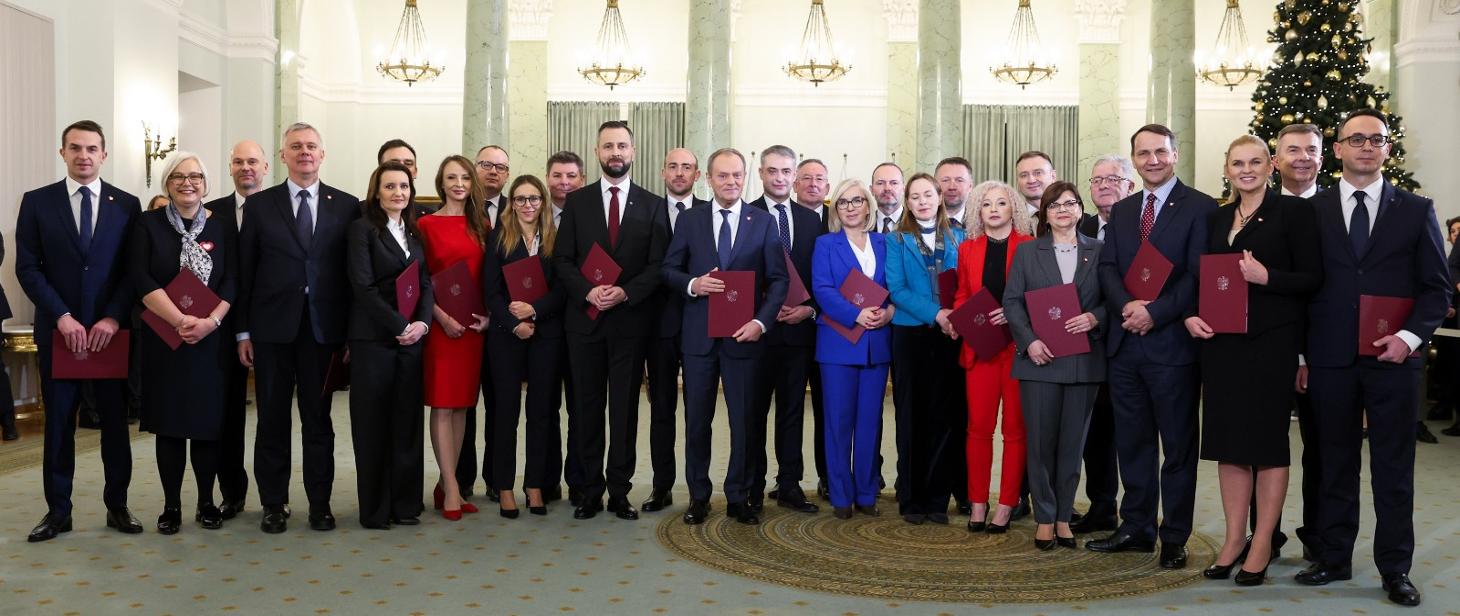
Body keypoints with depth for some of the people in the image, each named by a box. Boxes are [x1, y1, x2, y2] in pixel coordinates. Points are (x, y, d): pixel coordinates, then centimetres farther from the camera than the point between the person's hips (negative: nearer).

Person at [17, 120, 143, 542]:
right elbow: (28, 267, -1)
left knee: (115, 421, 6)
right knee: (58, 423, 6)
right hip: (57, 330, 0)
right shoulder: (37, 202, 4)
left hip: (111, 330, 0)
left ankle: (117, 505, 16)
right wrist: (62, 317, -12)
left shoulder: (127, 204, 4)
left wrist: (113, 318, -11)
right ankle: (58, 511, 14)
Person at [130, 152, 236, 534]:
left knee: (208, 420, 3)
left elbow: (232, 282, 0)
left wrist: (210, 321, -15)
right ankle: (171, 506, 11)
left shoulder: (222, 228, 7)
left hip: (211, 340, 1)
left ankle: (207, 503, 14)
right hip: (163, 338, -1)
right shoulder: (148, 225, 3)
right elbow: (141, 280, -7)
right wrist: (180, 321, -17)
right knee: (169, 423, 3)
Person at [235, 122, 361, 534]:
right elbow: (245, 271, 4)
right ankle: (274, 505, 18)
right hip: (272, 329, 0)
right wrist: (242, 331, 0)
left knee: (319, 419, 7)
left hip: (324, 329, 0)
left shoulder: (347, 206, 4)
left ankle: (320, 503, 17)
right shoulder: (259, 205, 5)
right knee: (272, 420, 8)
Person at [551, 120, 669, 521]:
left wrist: (624, 292, -15)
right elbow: (562, 260, 2)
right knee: (588, 406, 6)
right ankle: (591, 489, 15)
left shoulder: (651, 205, 6)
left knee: (625, 407, 5)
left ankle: (620, 490, 12)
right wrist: (588, 292, -14)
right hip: (585, 318, 1)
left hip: (630, 319, -1)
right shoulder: (577, 202, 7)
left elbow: (658, 264, -1)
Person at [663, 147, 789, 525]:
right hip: (699, 335, 1)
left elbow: (778, 279, 1)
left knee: (745, 420, 4)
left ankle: (739, 497, 16)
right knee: (697, 419, 8)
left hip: (744, 335, -1)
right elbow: (669, 269, 7)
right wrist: (692, 284, -14)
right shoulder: (689, 220, 7)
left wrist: (761, 321, -12)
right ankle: (698, 496, 20)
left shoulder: (764, 222, 4)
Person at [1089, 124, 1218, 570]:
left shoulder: (1200, 208, -3)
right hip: (1126, 343, 6)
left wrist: (1155, 312, -17)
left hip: (1172, 344, -5)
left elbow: (1199, 276, -11)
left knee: (1178, 445, 4)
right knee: (1132, 441, 12)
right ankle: (1136, 528, 23)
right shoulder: (1121, 211, 15)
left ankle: (1174, 538, 13)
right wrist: (1126, 305, -11)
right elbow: (1107, 268, 7)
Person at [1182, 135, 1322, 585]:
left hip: (1272, 341, -5)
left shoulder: (1292, 211, -2)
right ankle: (1234, 539, 17)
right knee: (1226, 439, 7)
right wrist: (1192, 314, -2)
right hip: (1221, 340, 5)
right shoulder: (1217, 219, 13)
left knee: (1268, 439, 3)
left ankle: (1263, 543, 12)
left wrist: (1266, 276, -21)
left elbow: (1313, 278, -6)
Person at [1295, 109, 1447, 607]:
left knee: (1394, 468, 5)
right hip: (1331, 359, 1)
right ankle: (1334, 559, 19)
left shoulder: (1416, 210, 5)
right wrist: (1299, 354, 1)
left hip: (1393, 357, 0)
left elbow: (1437, 286, 4)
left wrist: (1411, 336, -11)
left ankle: (1395, 569, 15)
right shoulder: (1313, 211, 6)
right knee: (1335, 465, 9)